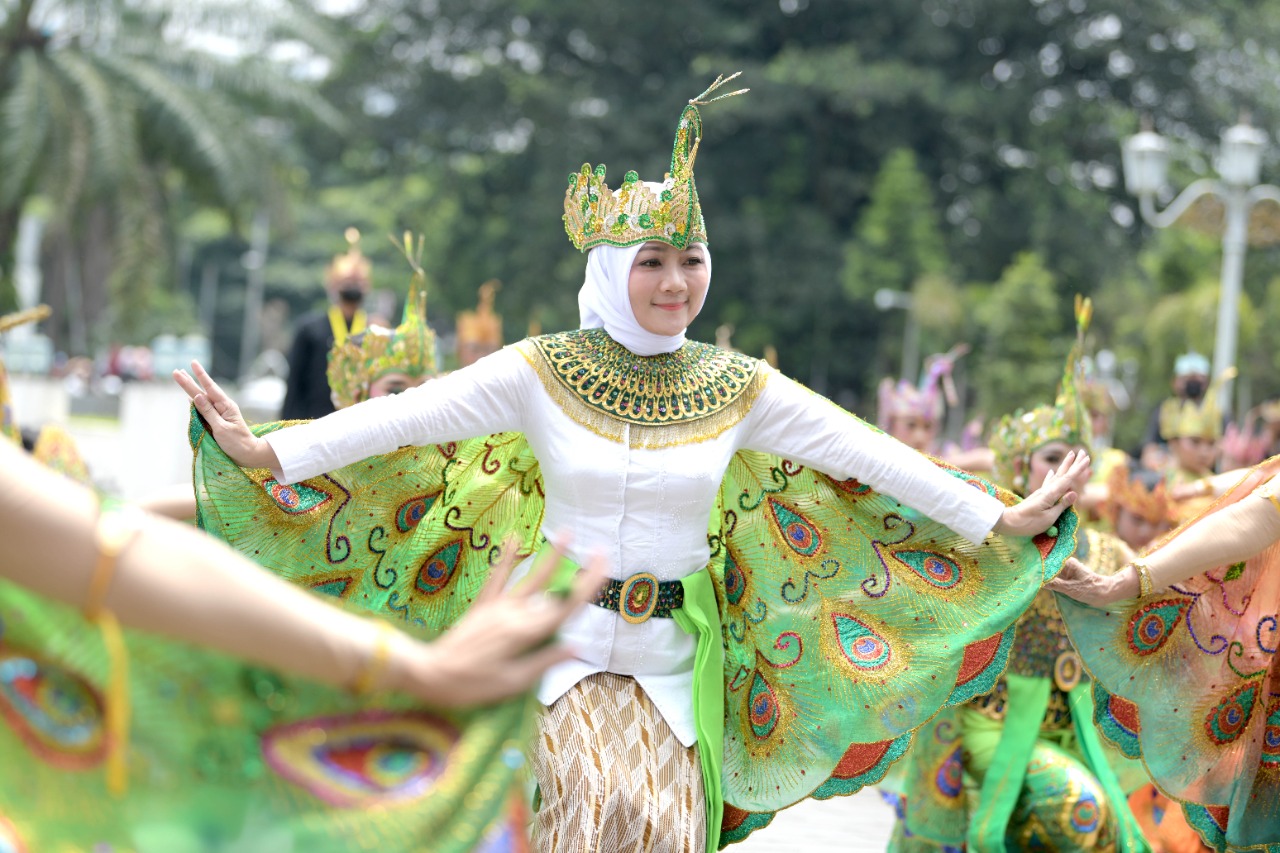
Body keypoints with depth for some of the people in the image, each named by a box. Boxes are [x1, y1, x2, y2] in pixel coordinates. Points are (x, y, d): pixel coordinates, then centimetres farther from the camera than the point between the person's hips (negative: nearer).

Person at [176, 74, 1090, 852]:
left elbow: (864, 450, -1)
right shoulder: (542, 371, -6)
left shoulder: (738, 389, 0)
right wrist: (266, 452, -24)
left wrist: (1002, 520, -2)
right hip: (560, 639, -2)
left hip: (671, 662, 2)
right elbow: (408, 416, -14)